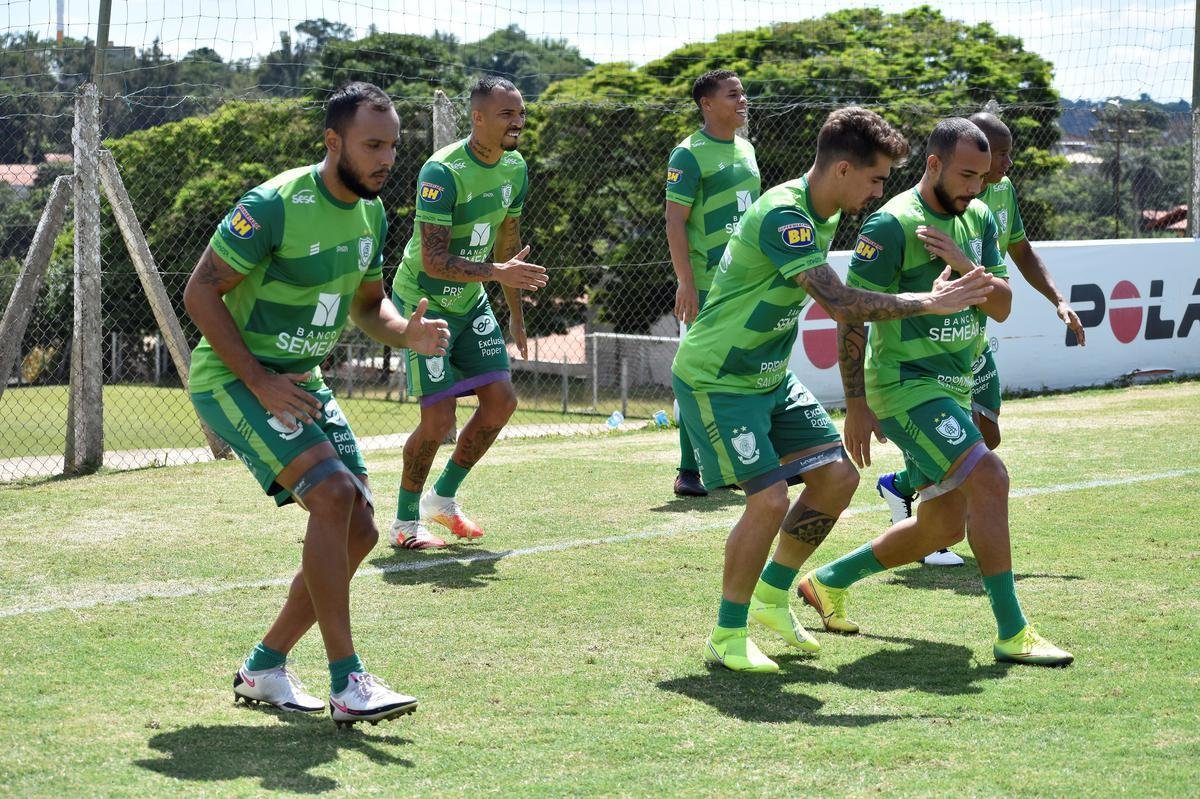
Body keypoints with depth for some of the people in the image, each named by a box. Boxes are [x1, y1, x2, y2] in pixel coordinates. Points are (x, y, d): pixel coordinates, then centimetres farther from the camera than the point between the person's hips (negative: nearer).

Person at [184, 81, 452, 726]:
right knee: (334, 491, -26)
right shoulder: (275, 205, -21)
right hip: (233, 378, -8)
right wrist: (260, 382, -22)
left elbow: (366, 305, 16)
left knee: (358, 529, 2)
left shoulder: (371, 212, 3)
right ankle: (347, 685, -23)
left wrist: (407, 334, -7)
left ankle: (264, 669, 16)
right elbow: (200, 292, -18)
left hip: (302, 383, 9)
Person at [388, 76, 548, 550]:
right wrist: (496, 273, -42)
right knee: (438, 418, -11)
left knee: (501, 401, 1)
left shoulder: (515, 168, 0)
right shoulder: (443, 172, -25)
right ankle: (405, 522, 9)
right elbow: (433, 260, -30)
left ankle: (443, 497, 21)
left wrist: (516, 314, 16)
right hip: (423, 301, -8)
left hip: (470, 301, 8)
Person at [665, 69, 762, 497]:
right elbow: (675, 222, -13)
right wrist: (685, 282, -19)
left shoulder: (745, 149, 15)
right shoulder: (689, 155, -9)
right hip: (706, 285, -8)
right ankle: (688, 471, 1)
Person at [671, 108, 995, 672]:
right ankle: (727, 636, -1)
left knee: (837, 477, 4)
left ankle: (772, 596, 22)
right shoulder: (782, 215, -26)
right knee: (770, 499, -17)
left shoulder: (823, 213, 5)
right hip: (715, 381, -9)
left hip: (769, 377, 10)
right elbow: (840, 303, -32)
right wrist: (929, 302, -27)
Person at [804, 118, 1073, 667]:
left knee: (942, 528, 13)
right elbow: (851, 315, -14)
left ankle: (829, 581, 31)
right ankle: (1012, 633, -18)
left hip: (953, 389, 9)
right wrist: (856, 405, -16)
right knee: (988, 479, -22)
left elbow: (1002, 306, 3)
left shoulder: (979, 219, 9)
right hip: (906, 387, -9)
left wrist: (960, 262, -16)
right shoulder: (892, 225, -14)